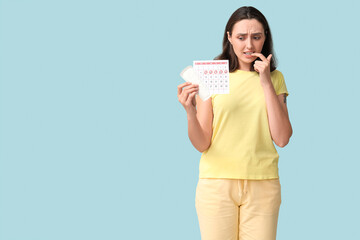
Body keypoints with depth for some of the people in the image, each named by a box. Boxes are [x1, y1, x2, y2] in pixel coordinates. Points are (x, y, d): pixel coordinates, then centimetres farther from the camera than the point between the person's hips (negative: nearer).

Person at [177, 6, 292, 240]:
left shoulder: (275, 78, 7)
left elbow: (282, 139, -5)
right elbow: (202, 144, -2)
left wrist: (266, 83, -7)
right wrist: (190, 111, -21)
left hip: (263, 184, 2)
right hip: (217, 183, -1)